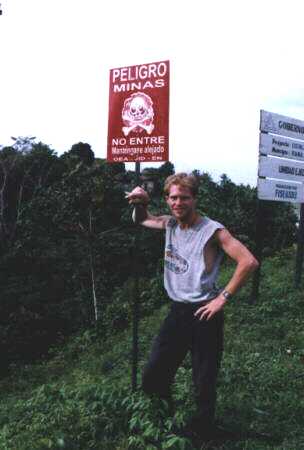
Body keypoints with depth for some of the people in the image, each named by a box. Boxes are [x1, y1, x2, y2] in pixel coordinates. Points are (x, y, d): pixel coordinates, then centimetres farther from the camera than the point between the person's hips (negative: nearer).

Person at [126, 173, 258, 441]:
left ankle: (203, 433, 28)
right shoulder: (169, 224, 6)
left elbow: (249, 262, -20)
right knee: (153, 378, 10)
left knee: (204, 383, 5)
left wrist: (223, 298, -18)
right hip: (177, 312, 6)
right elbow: (141, 220, 25)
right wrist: (141, 203, 1)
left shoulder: (212, 230, -13)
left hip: (204, 314, -6)